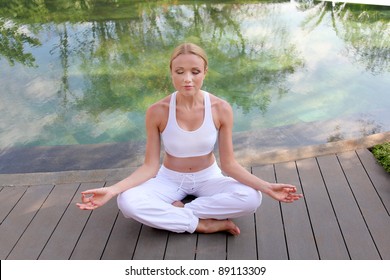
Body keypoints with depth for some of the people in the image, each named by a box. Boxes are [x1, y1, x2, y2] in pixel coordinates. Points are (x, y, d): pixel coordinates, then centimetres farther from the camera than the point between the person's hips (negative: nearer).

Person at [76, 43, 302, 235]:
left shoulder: (221, 109, -17)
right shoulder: (157, 112, -18)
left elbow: (229, 163, -12)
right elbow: (150, 166, -13)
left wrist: (266, 187, -25)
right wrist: (111, 190, -26)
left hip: (208, 178, 1)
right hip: (170, 179, 0)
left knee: (252, 198, -28)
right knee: (127, 202, -29)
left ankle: (177, 210, -15)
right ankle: (205, 224, -19)